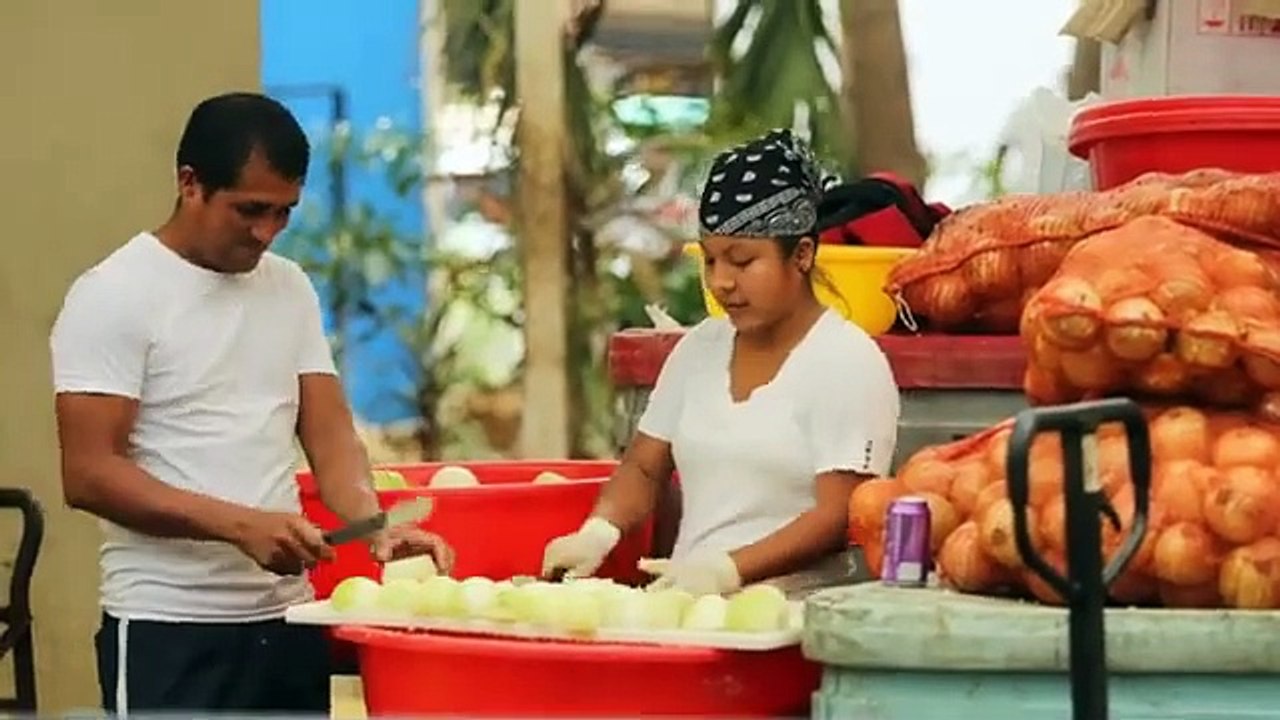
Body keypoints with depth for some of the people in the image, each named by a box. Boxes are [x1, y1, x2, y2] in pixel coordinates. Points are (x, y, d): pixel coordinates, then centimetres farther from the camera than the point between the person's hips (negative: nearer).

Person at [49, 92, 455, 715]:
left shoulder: (291, 289, 11)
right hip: (167, 628, -6)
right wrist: (241, 525, -23)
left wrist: (374, 525, -12)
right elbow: (89, 475, -13)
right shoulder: (114, 297, -8)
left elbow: (330, 437, 9)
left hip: (287, 617, 6)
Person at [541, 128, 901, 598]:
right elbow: (644, 467, 22)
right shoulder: (700, 347, 18)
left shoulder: (846, 361, -2)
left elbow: (840, 519, -10)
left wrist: (725, 570, -22)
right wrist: (599, 532, 1)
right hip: (687, 605, 6)